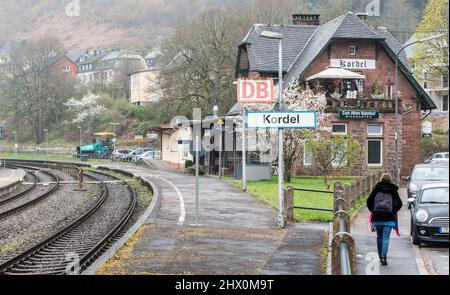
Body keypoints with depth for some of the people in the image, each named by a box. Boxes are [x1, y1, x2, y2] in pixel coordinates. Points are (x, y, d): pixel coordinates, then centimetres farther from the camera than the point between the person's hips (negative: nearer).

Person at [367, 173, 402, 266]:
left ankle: (380, 255, 22)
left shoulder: (376, 189, 3)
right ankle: (383, 256, -14)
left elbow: (369, 201, -2)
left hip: (377, 217, 1)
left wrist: (373, 210, 10)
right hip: (388, 218, -1)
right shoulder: (393, 191, 3)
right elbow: (399, 204, -3)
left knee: (379, 237, 15)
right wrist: (393, 212, 7)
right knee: (386, 238, -2)